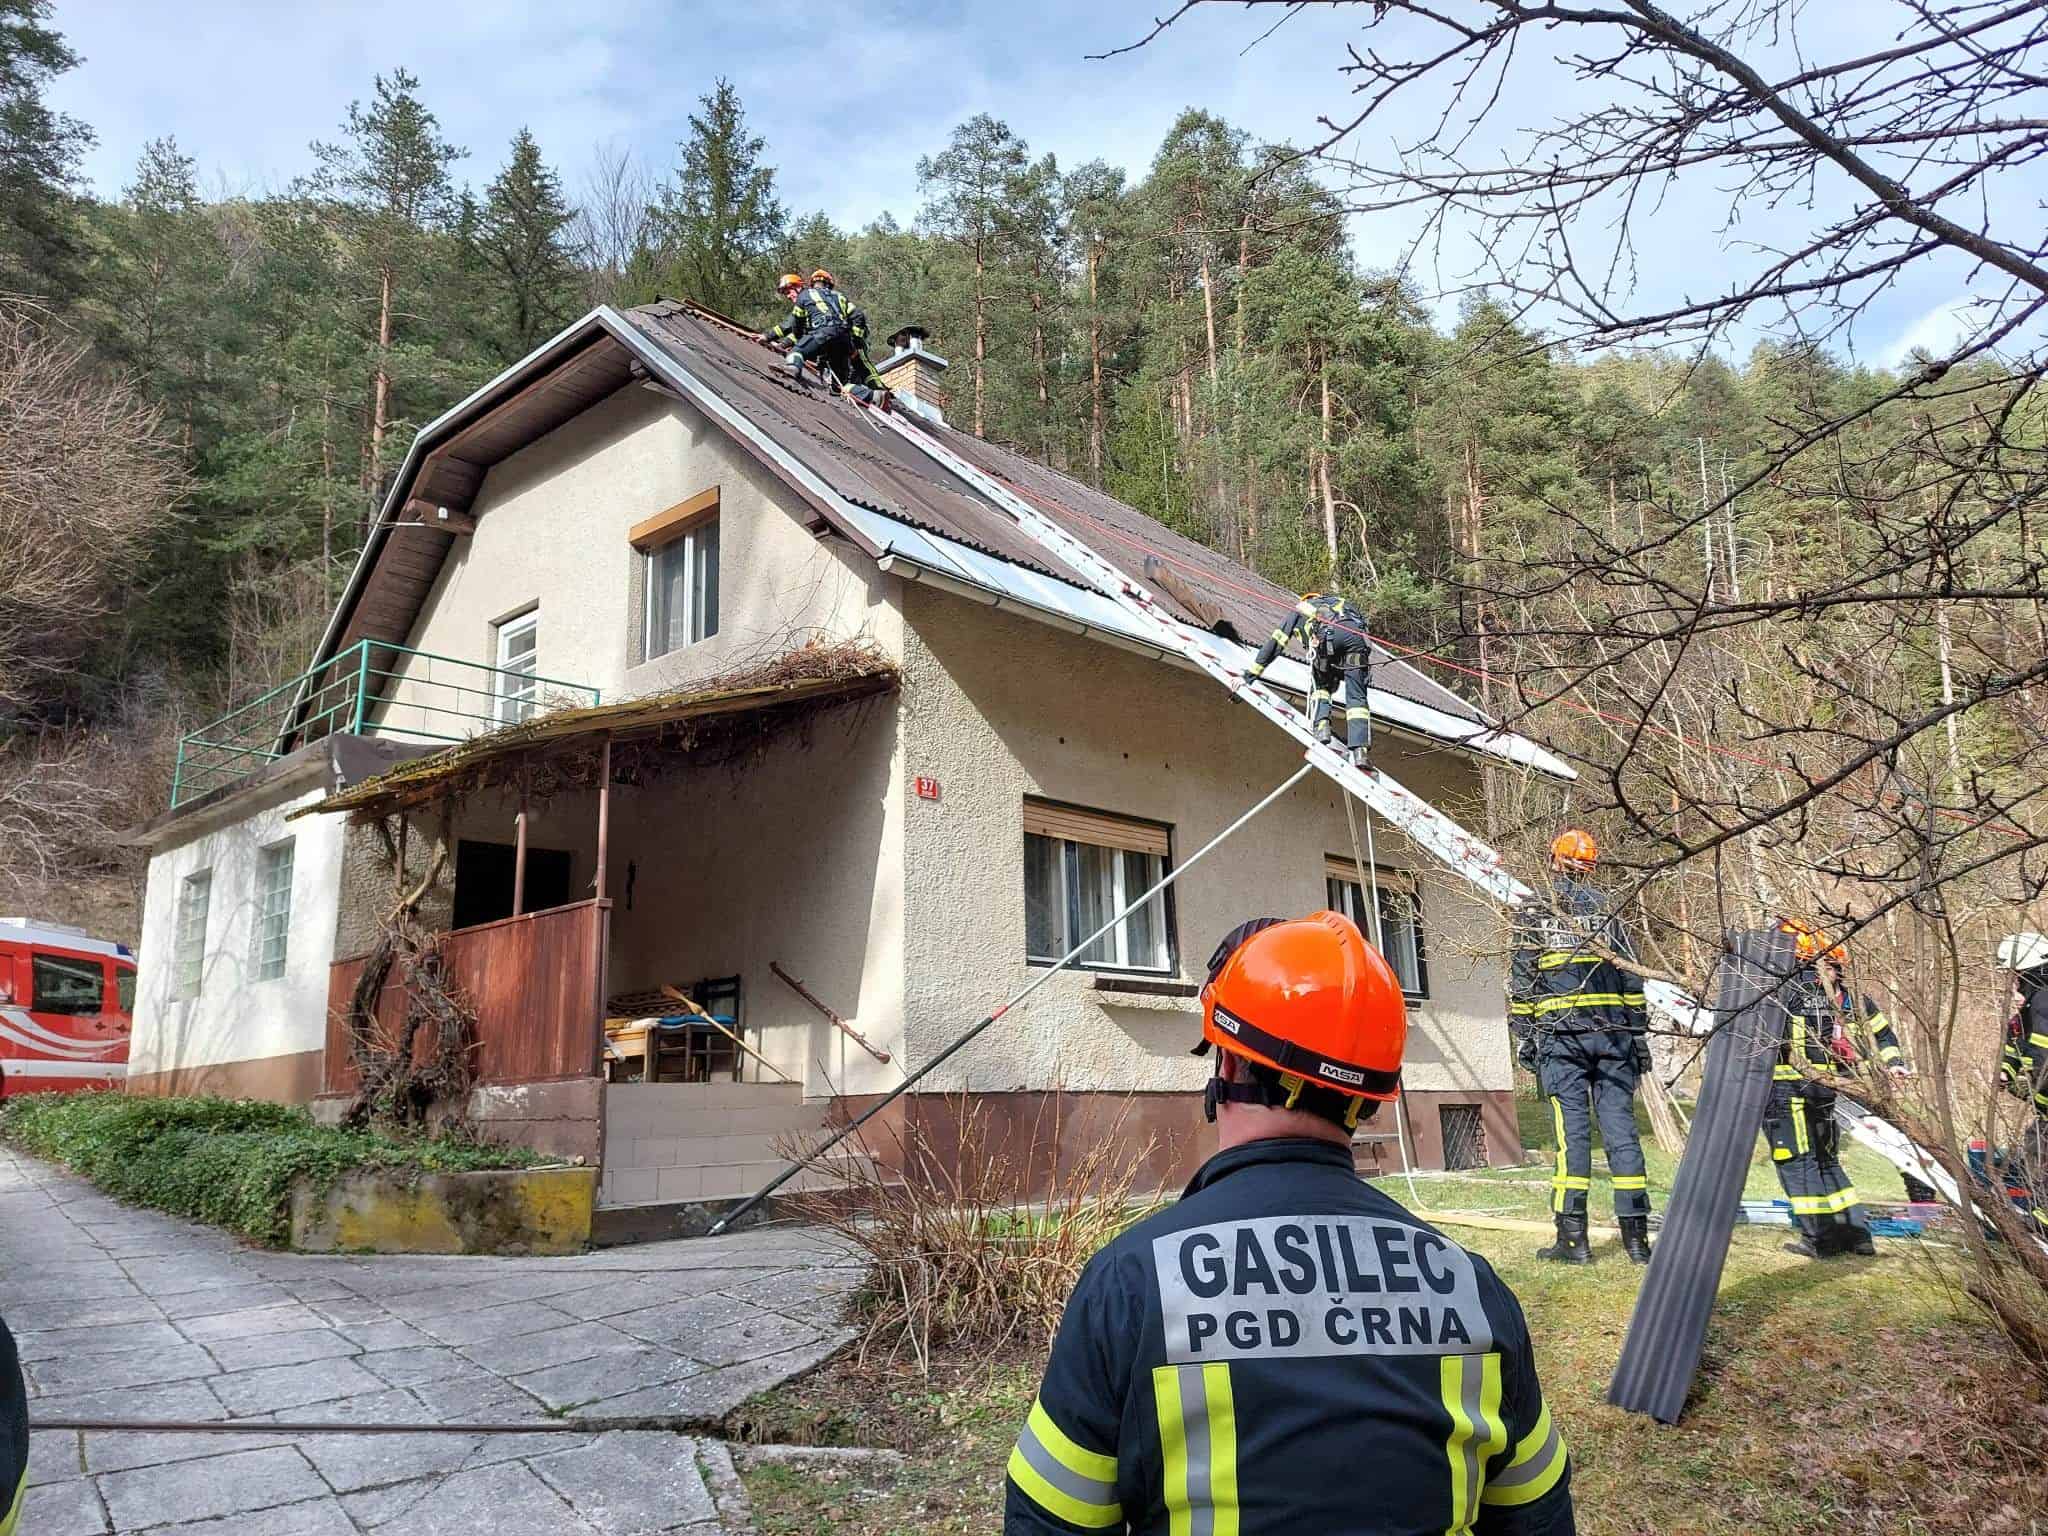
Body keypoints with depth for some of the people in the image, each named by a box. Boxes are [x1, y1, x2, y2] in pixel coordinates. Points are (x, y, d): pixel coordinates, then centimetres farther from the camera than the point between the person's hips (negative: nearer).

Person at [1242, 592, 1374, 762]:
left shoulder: (1300, 608, 37)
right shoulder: (1340, 602, 45)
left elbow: (1275, 642, 34)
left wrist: (1251, 673, 38)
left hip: (1327, 634, -2)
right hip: (1356, 632, 2)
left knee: (1320, 685, 20)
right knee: (1356, 697, 2)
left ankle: (1321, 728, -3)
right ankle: (1359, 750, -12)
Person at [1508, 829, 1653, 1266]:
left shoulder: (1533, 919, 2)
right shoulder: (1609, 917, 12)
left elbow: (1521, 986, -1)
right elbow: (1633, 983, 10)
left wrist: (1523, 1038, 3)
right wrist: (1639, 1036, 13)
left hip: (1561, 1038, -3)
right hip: (1612, 1036, 3)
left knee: (1572, 1131, -3)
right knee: (1621, 1128, 4)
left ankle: (1573, 1237, -2)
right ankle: (1636, 1235, 6)